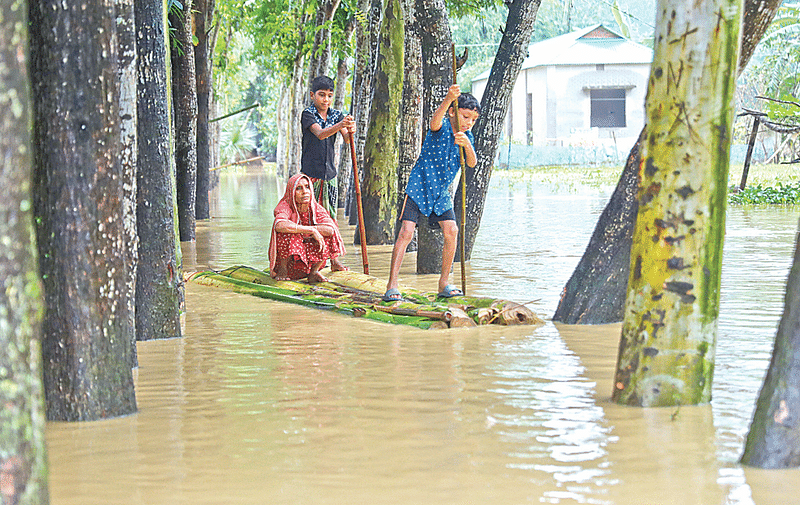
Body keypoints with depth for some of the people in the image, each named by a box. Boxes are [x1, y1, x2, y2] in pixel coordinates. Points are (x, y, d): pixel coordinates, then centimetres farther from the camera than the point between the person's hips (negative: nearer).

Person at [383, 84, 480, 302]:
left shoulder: (466, 136, 4)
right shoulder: (441, 128, -13)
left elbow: (472, 163, -9)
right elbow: (435, 120, -38)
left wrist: (466, 145, -30)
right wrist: (448, 98, -55)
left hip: (441, 193, 6)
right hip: (418, 187, -6)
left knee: (451, 231, -7)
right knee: (406, 232, -14)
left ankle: (444, 283, 6)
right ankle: (391, 286, -15)